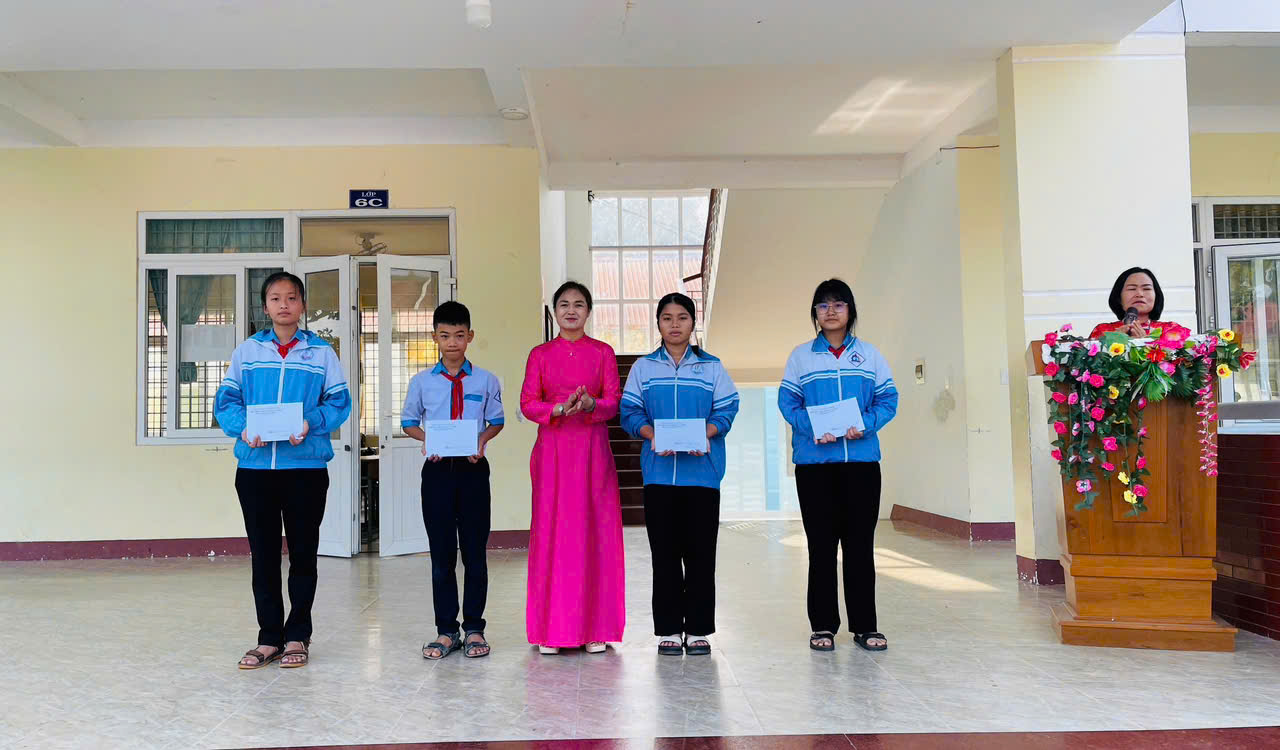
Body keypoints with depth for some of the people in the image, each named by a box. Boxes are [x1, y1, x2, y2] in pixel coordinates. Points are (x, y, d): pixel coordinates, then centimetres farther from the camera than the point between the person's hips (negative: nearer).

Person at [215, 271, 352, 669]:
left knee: (303, 553, 7)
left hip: (306, 465, -1)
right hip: (255, 466, 1)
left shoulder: (321, 352, 6)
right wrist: (243, 427, -13)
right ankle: (269, 637, 18)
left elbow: (339, 402, 1)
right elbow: (225, 400, 6)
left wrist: (312, 423, -17)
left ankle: (297, 636, 19)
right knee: (263, 554, 7)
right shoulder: (248, 350, 10)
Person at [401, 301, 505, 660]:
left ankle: (474, 628, 15)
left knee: (475, 551, 4)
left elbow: (496, 420, 8)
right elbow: (409, 421, 11)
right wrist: (425, 439, -8)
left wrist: (482, 439, -11)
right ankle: (446, 630, 15)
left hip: (473, 469, -1)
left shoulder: (486, 380, 2)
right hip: (437, 469, 1)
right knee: (441, 553, 6)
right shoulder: (421, 382, 4)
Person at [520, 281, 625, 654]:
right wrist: (560, 408, -16)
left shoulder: (603, 352, 8)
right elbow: (527, 403, 2)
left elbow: (614, 402, 2)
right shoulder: (540, 354, 9)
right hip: (553, 450, 0)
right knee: (552, 532, -2)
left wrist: (589, 404, -19)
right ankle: (552, 630, 6)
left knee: (595, 532, -1)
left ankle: (595, 628, 7)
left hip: (593, 449, 0)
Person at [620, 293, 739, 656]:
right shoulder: (643, 367, 11)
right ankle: (668, 630, 13)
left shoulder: (711, 366, 9)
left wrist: (705, 433, -14)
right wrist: (651, 433, -14)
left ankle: (698, 630, 12)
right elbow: (630, 411, 4)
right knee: (665, 552, 4)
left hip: (702, 469, 0)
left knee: (700, 551, 2)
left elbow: (726, 410, 4)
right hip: (659, 471, 0)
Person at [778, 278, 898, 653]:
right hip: (814, 461, -1)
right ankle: (823, 626, 13)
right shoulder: (801, 355, 7)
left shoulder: (869, 354, 9)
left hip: (861, 459, 1)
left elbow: (888, 399, 5)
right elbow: (787, 401, 1)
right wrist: (811, 428, -16)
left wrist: (865, 425, -13)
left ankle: (865, 625, 14)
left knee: (860, 542, 5)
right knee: (822, 544, 4)